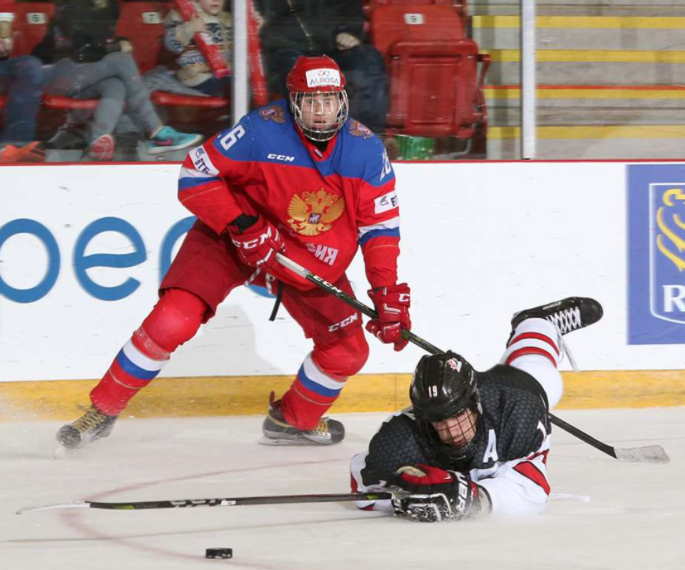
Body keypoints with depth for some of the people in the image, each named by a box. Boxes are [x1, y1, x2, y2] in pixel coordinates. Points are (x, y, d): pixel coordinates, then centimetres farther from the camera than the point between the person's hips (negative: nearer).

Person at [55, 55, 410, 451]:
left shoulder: (365, 149, -13)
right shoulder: (263, 129, -24)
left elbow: (381, 225, -6)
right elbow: (195, 176, -19)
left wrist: (389, 293, -13)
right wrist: (241, 225, -28)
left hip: (312, 262, 4)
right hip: (231, 239, -4)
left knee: (348, 350, 2)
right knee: (173, 320, -21)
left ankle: (294, 421, 32)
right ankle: (103, 410, -5)